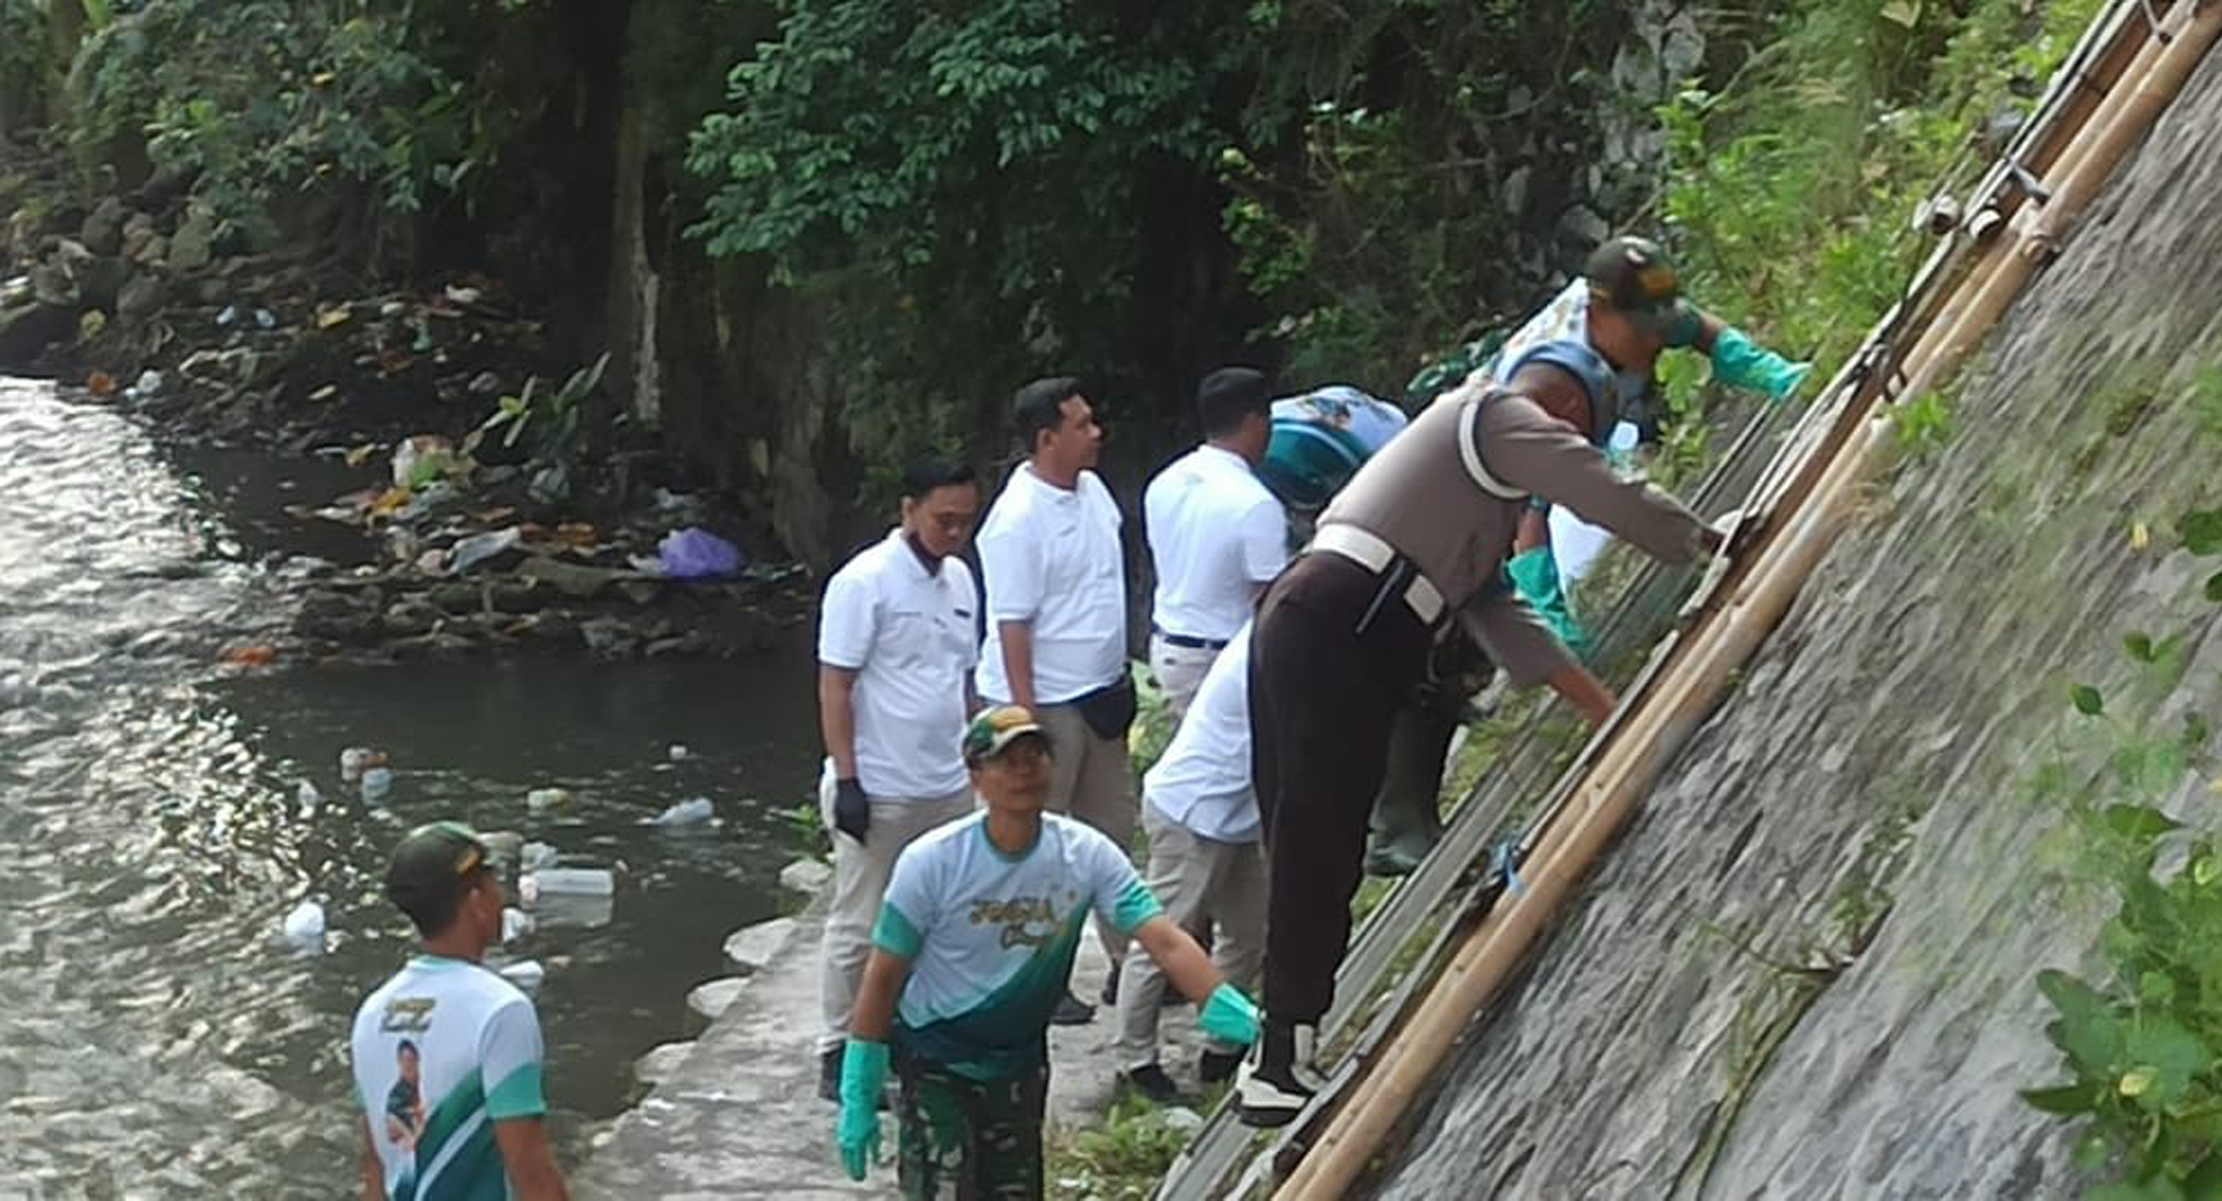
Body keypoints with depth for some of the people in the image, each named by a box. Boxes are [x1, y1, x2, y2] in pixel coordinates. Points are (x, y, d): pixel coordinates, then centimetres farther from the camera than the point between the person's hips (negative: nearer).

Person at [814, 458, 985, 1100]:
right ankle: (839, 1055, 12)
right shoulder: (865, 582, -13)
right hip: (879, 793, -7)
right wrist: (847, 781, -17)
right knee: (860, 928, 2)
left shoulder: (959, 578, 9)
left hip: (948, 788, 7)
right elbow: (834, 686, -14)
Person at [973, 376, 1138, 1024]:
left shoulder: (1091, 490, 4)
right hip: (1047, 703, -9)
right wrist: (1026, 719, -21)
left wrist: (1118, 683, 18)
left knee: (1112, 827, 17)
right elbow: (1012, 626, -21)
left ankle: (1128, 961, 29)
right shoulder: (1017, 521, -22)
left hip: (1100, 694, 9)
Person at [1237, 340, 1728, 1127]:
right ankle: (1282, 1064, -10)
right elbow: (1614, 498, -3)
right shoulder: (1505, 415, 3)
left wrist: (1600, 705, 24)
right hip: (1337, 632, -10)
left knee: (1312, 851, 10)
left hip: (1308, 625, 10)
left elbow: (1500, 609, 28)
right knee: (1319, 847, -10)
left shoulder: (1476, 441, 32)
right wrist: (1705, 540, 16)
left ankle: (1280, 1058, 13)